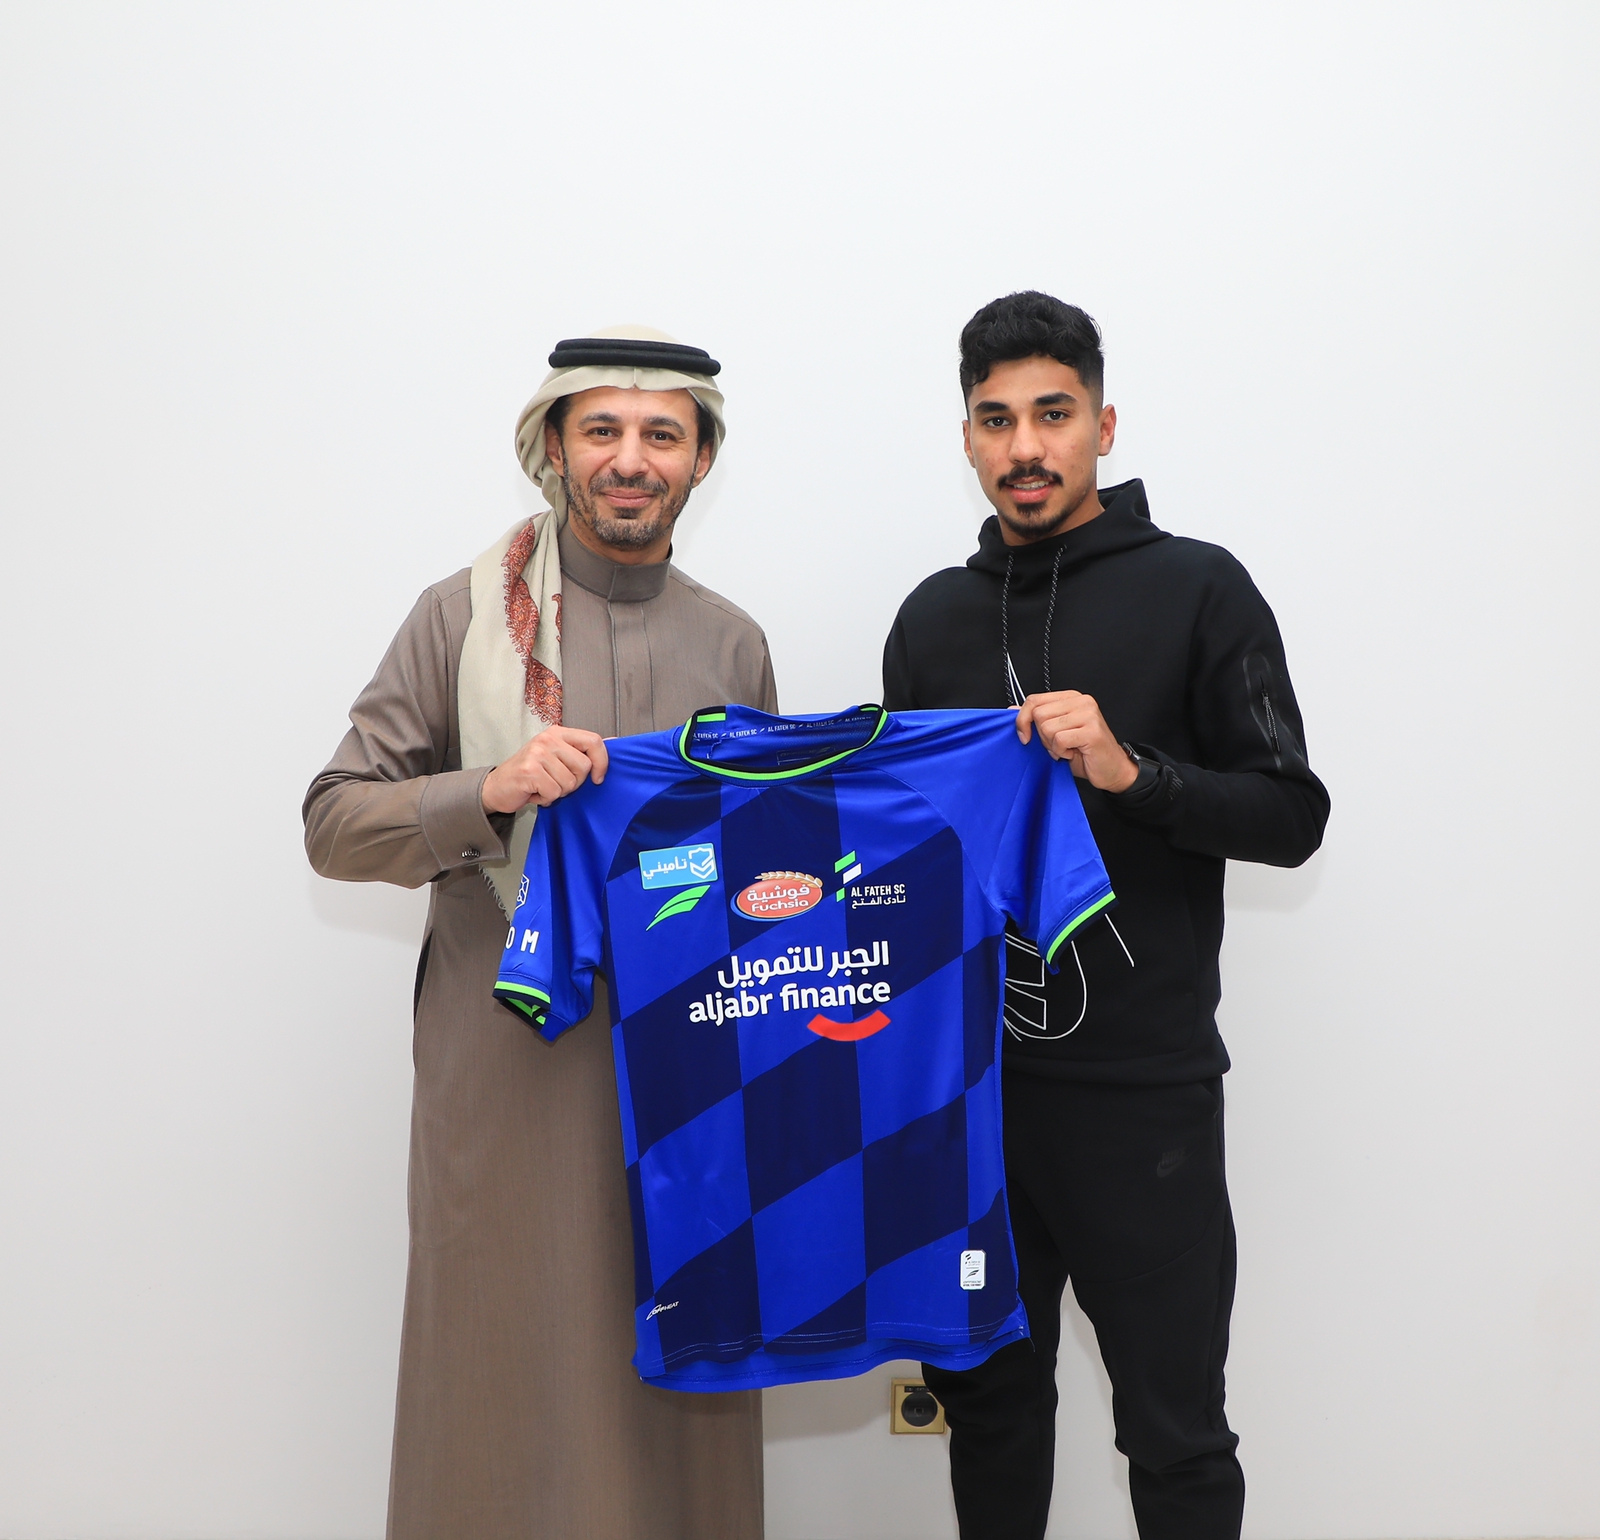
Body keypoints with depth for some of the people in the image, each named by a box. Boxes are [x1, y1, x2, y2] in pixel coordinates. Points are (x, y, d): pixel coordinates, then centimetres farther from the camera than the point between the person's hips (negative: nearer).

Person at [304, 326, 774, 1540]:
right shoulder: (467, 615, -2)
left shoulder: (733, 644, 9)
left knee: (682, 1396, 11)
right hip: (512, 1065, -3)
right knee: (512, 1377, 6)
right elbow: (335, 823, -4)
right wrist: (487, 793, -19)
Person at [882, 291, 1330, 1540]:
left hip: (1144, 1086, -4)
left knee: (1175, 1436, 6)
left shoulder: (1197, 589, -3)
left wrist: (1129, 772, -21)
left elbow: (1291, 816, -6)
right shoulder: (934, 618, 10)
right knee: (986, 1395, 17)